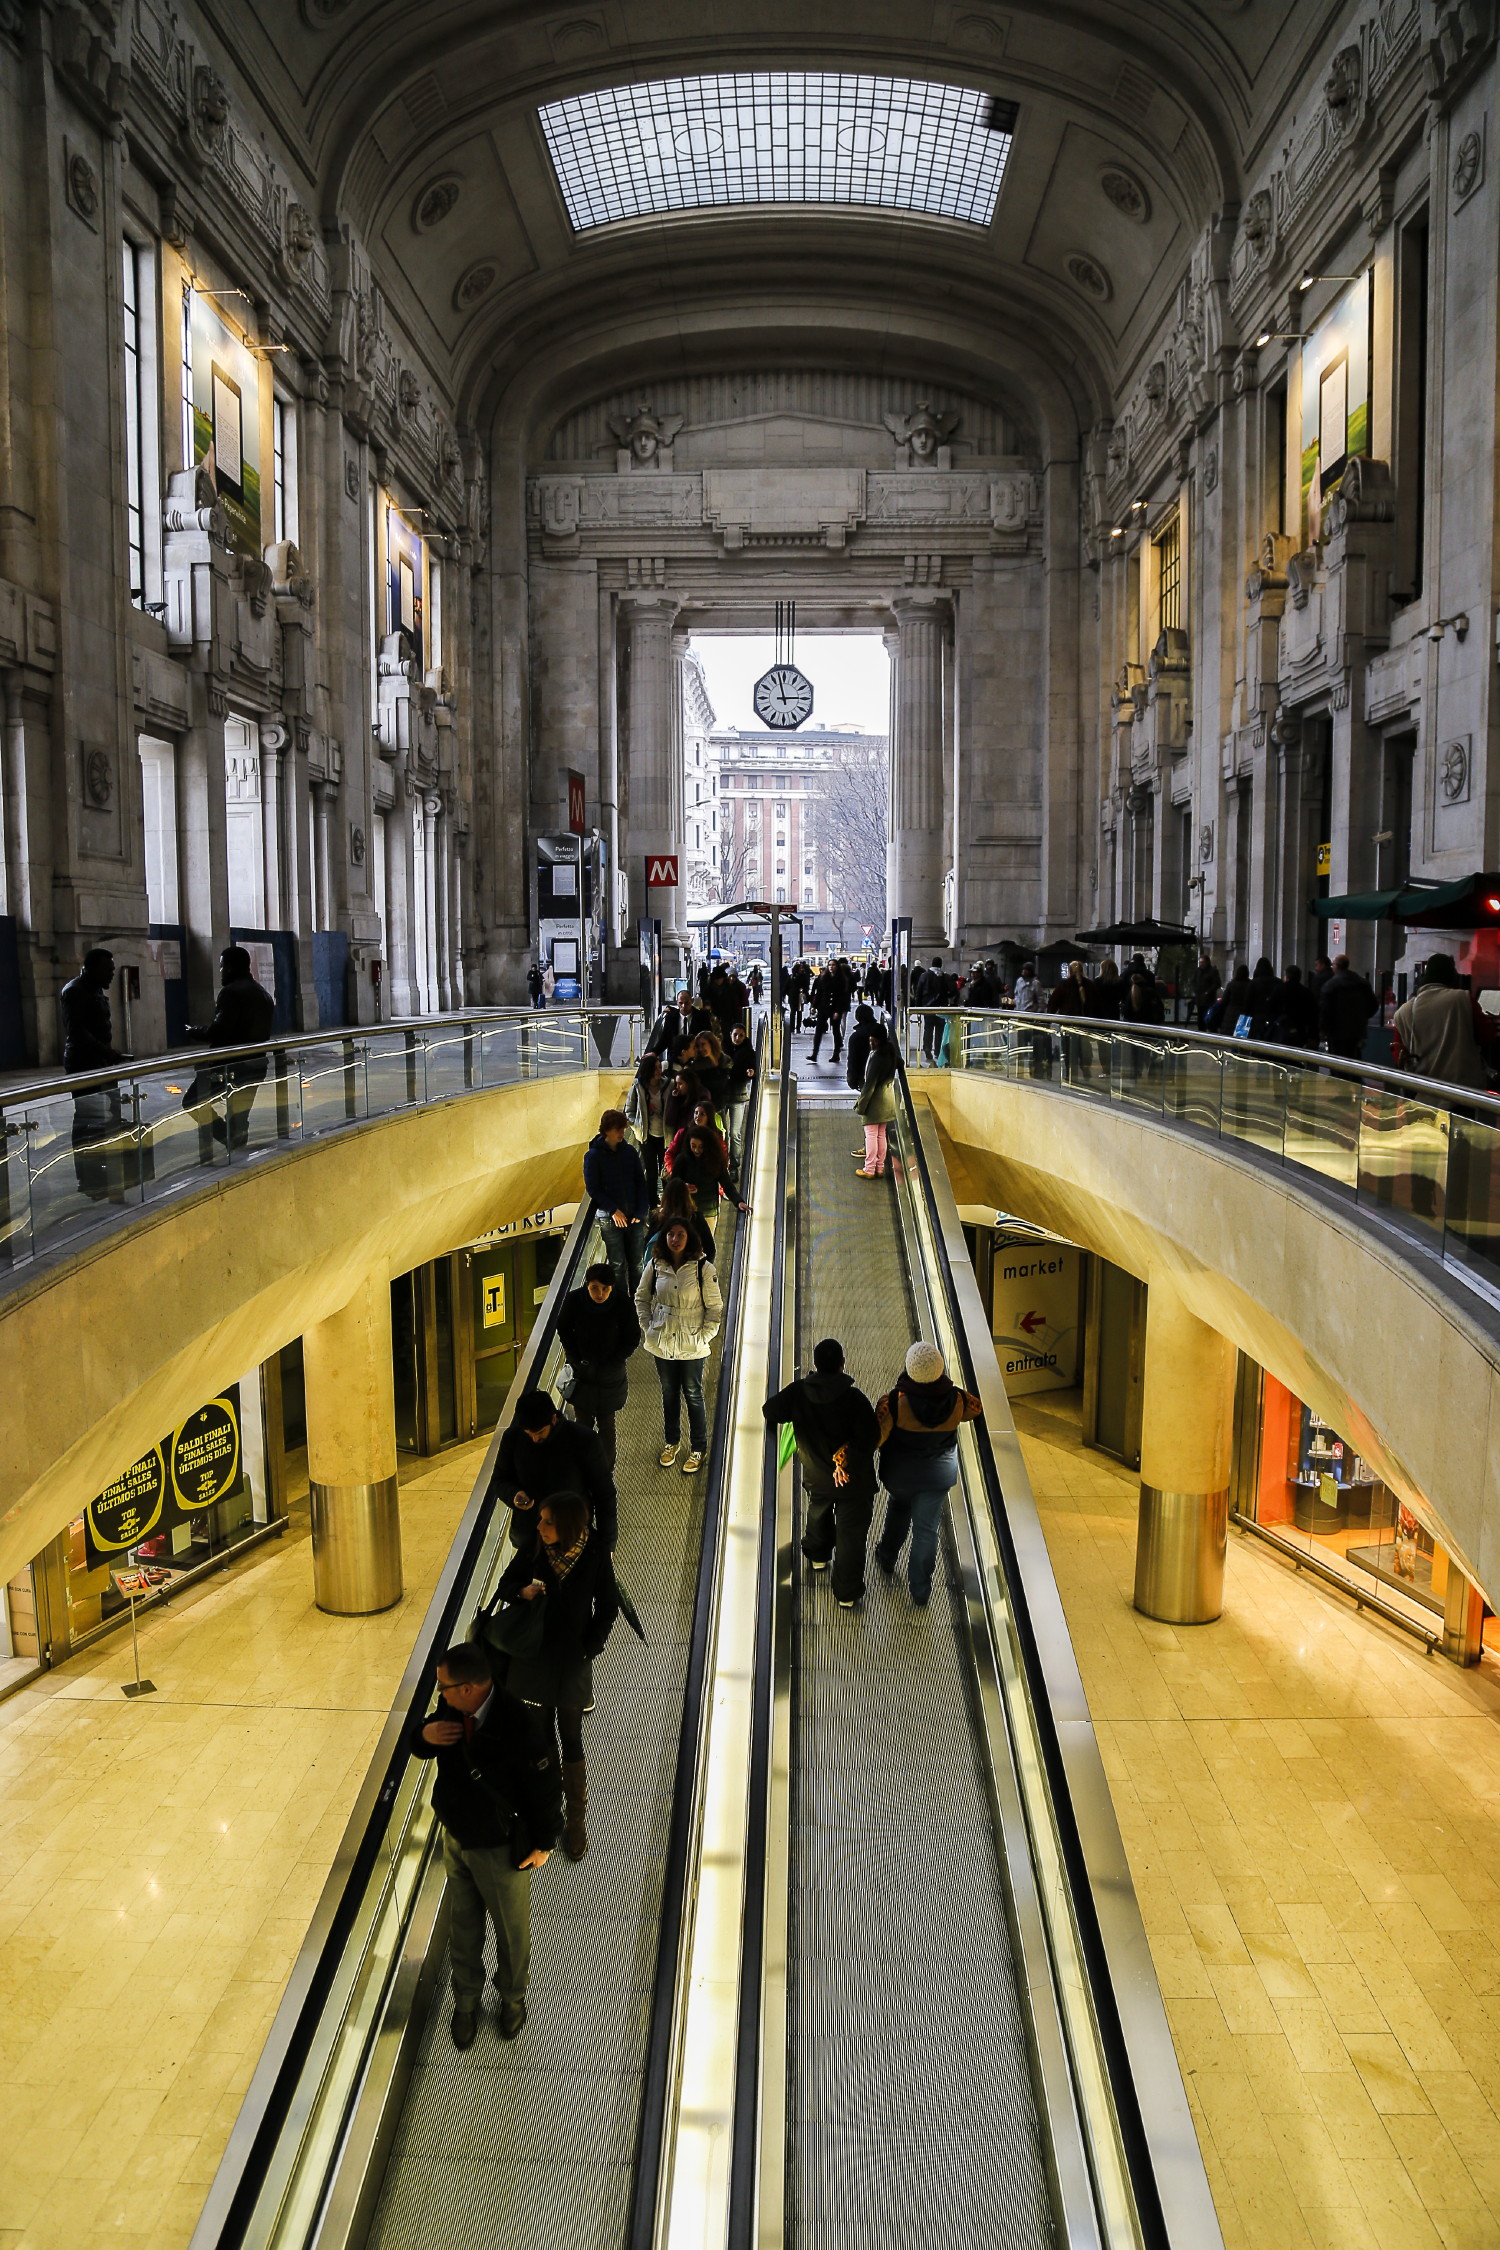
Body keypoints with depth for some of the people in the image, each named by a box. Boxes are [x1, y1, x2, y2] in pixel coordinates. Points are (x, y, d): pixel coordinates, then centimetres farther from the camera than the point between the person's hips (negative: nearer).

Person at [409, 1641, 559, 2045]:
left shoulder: (518, 1730, -36)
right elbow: (417, 1745, 3)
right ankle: (466, 2001, 50)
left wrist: (543, 1844, -9)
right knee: (463, 1925, 25)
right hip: (455, 1838, 5)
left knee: (512, 1930, 21)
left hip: (502, 1851, -5)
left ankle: (513, 1996, 49)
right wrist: (425, 1734, -22)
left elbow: (547, 1788, -22)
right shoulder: (451, 1709, -17)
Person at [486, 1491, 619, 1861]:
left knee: (571, 1741, 8)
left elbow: (608, 1608, -6)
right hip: (533, 1654, 2)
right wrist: (523, 1591, -22)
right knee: (540, 1736, 15)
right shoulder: (533, 1545, -14)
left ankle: (576, 1820, 26)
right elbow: (506, 1583, 0)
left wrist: (588, 1649, -10)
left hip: (572, 1660, -2)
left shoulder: (595, 1554, -17)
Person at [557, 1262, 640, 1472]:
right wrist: (576, 1361, -5)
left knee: (606, 1426, 11)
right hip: (582, 1373, 1)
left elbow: (633, 1338, -6)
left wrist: (612, 1363, -10)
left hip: (610, 1376, -1)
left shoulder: (623, 1303, -19)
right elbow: (564, 1331, 2)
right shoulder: (574, 1300, -16)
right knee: (582, 1424, 9)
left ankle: (606, 1470, 27)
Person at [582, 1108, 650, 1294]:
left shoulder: (629, 1152, 4)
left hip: (634, 1218, 3)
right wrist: (613, 1210, -13)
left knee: (636, 1264, 9)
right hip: (610, 1219, -3)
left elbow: (641, 1184, 5)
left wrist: (641, 1212, -5)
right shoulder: (593, 1156, -6)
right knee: (618, 1265, 1)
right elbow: (593, 1188, -6)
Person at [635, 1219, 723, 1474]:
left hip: (692, 1346, -3)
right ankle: (671, 1442, 40)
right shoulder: (655, 1264, -6)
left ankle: (698, 1448, 30)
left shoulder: (703, 1268, -16)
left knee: (693, 1396, 12)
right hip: (662, 1344, 3)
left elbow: (715, 1306, -8)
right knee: (669, 1393, 20)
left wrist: (704, 1336, -12)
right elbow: (641, 1297, 8)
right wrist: (648, 1327, 0)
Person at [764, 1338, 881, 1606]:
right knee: (851, 1534, 13)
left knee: (818, 1514, 34)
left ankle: (818, 1555, 59)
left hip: (816, 1479, 3)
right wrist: (846, 1457, -16)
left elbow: (769, 1412, -4)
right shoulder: (854, 1398, -25)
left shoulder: (797, 1392, -17)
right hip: (854, 1481, -3)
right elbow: (870, 1437, -28)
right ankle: (847, 1593, 24)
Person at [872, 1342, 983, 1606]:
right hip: (939, 1473, 1)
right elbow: (977, 1409, 0)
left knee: (898, 1508, 30)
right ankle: (920, 1589, 27)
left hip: (899, 1473, 0)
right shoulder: (957, 1400, -22)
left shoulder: (895, 1402, -32)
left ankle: (887, 1559, 51)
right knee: (926, 1529, 14)